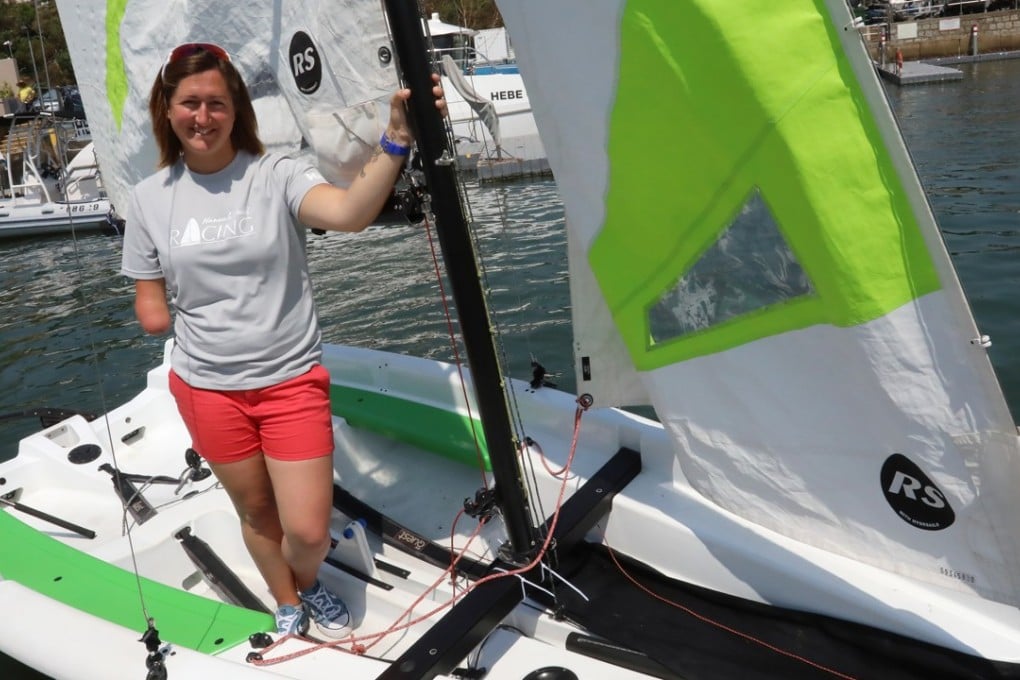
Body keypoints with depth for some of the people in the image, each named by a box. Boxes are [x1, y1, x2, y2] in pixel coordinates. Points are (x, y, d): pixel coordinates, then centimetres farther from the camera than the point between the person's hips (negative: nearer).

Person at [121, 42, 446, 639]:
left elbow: (349, 212, -33)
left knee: (309, 532, -1)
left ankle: (308, 584, 38)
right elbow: (151, 310, 11)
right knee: (256, 512, 19)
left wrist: (397, 140, -43)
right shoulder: (150, 197, 1)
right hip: (207, 388, 3)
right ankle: (288, 604, 48)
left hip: (292, 381, -2)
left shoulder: (276, 174, -10)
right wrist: (157, 311, -5)